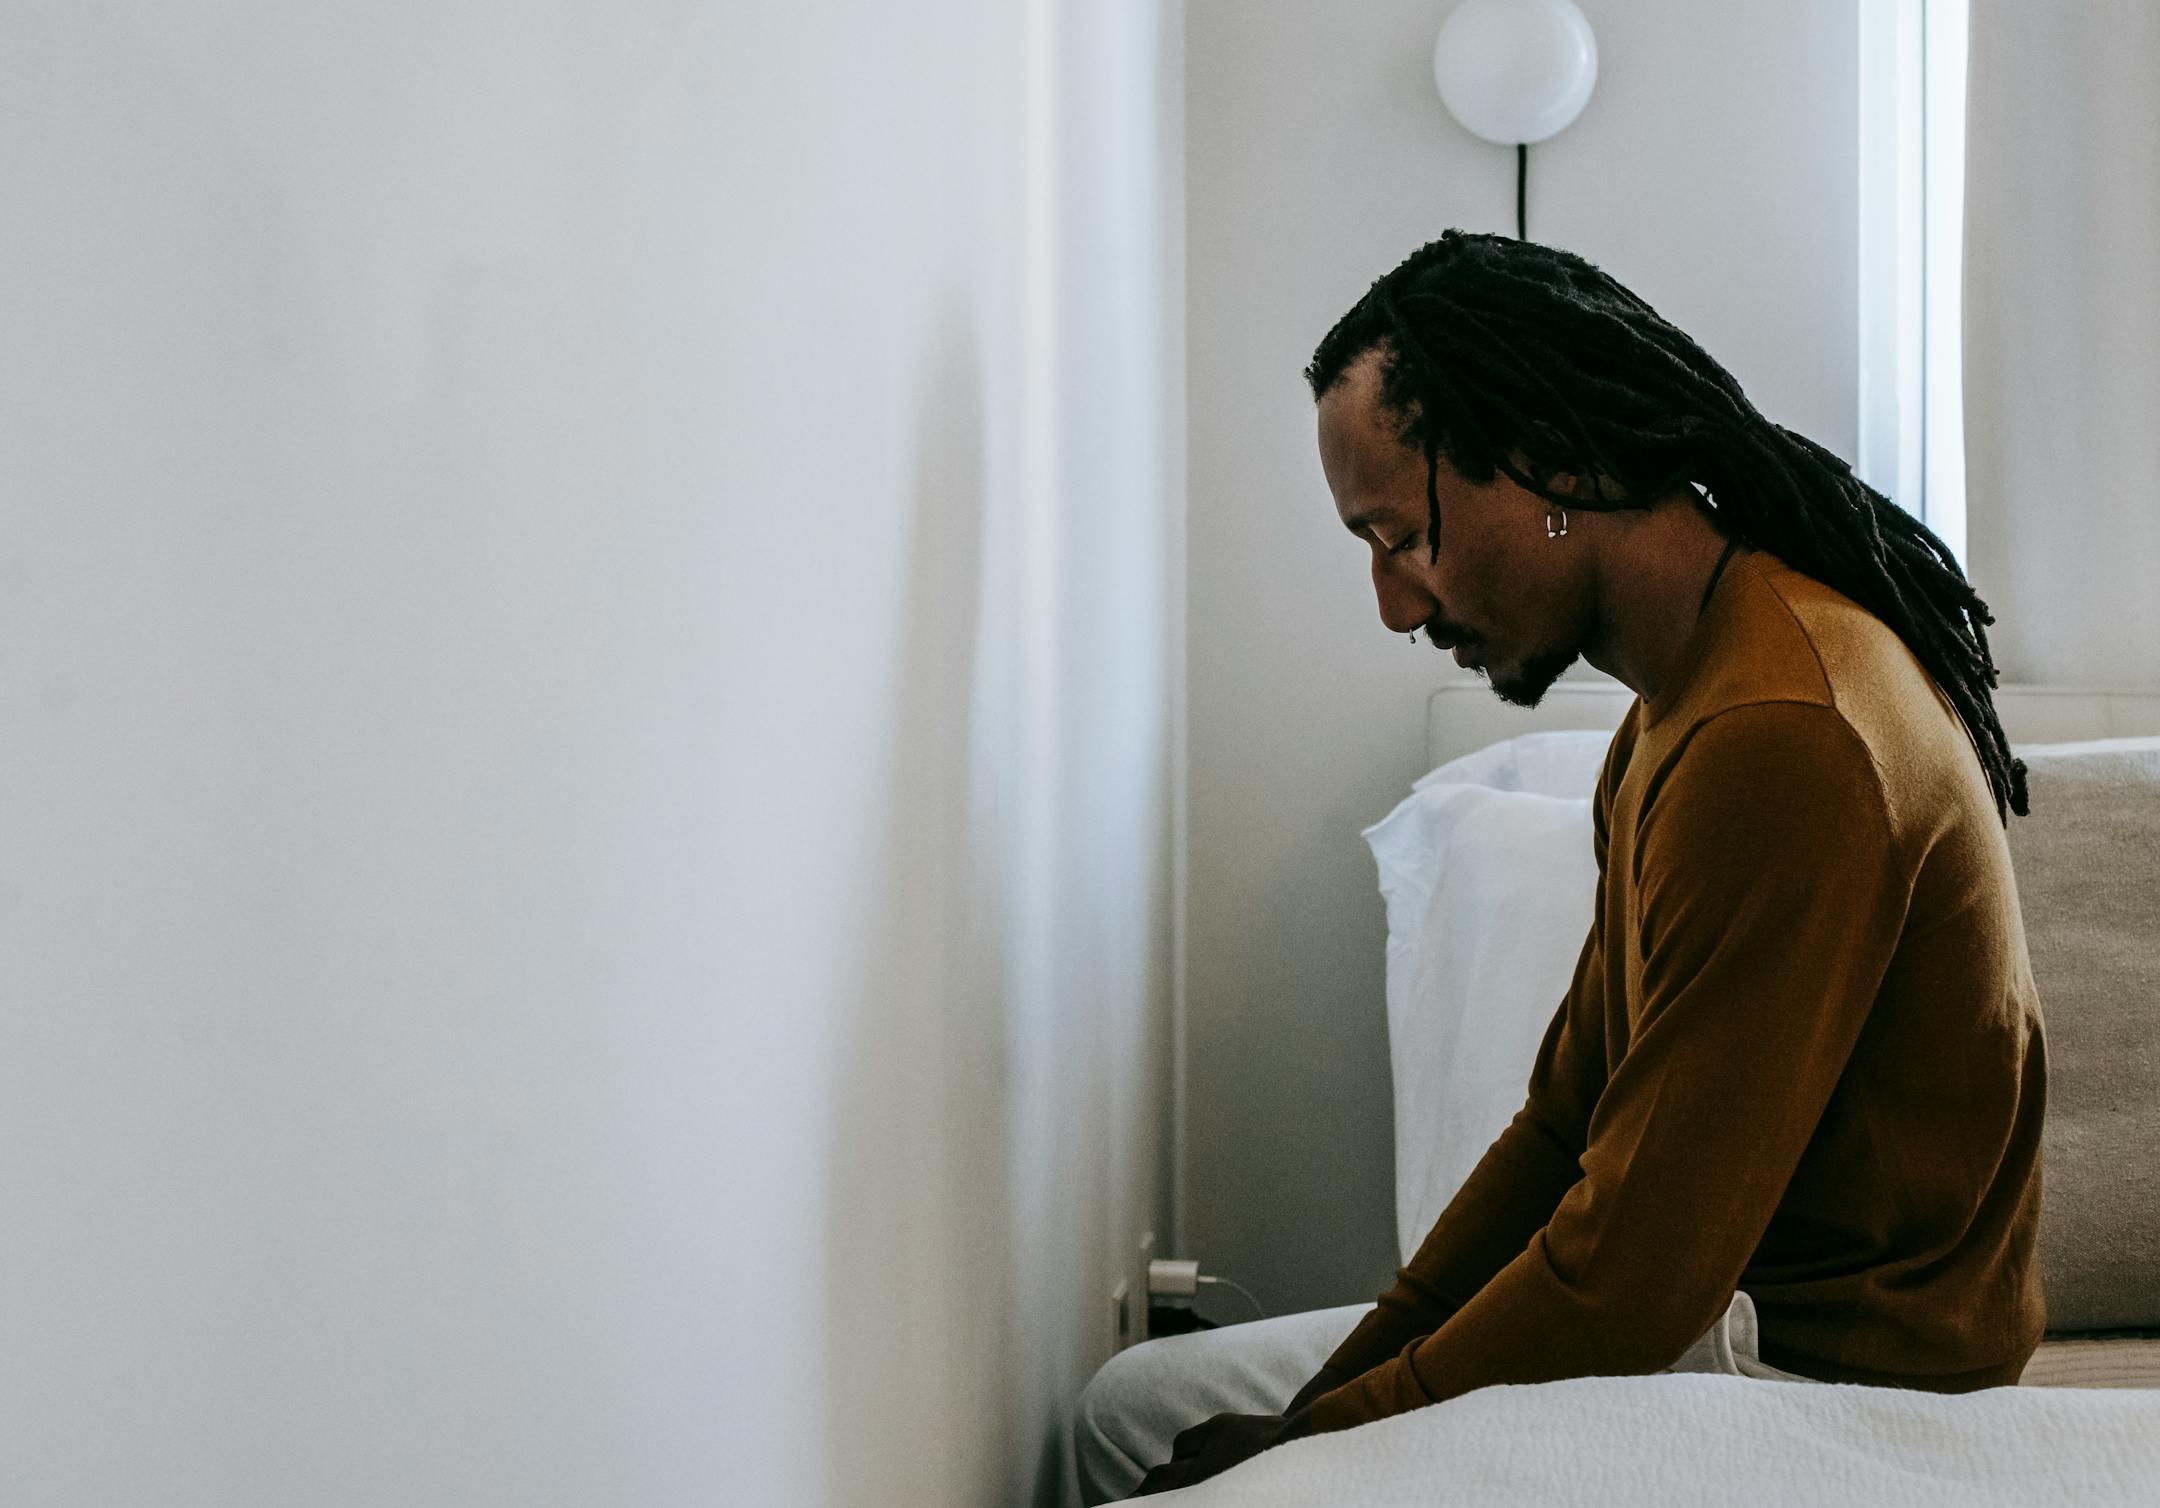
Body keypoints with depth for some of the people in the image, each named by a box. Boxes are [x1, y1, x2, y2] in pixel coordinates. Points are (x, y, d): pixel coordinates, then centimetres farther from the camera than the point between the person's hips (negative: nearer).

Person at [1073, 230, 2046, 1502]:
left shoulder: (1779, 743, -25)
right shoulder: (1696, 693, 10)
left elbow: (1635, 1275, -24)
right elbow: (1571, 1115, 12)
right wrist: (1360, 1365, 2)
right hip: (1724, 1296, 10)